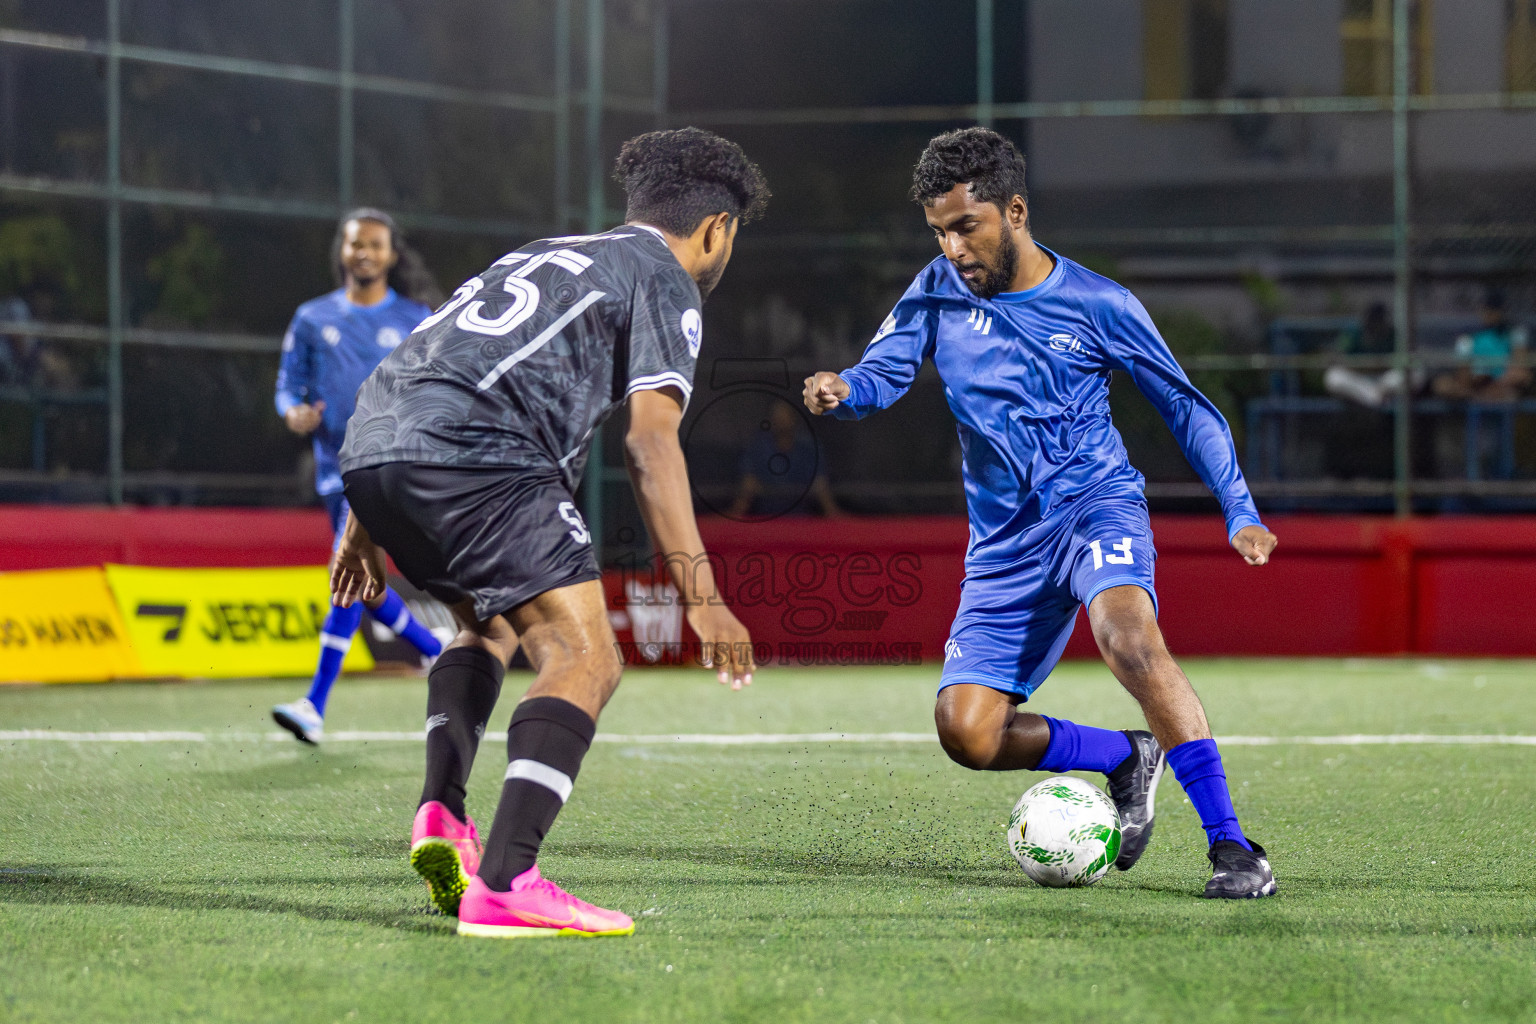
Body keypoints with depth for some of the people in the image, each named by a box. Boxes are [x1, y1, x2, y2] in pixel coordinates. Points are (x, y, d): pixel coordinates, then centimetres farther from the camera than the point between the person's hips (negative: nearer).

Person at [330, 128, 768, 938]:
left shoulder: (543, 256, 35)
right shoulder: (664, 280, 11)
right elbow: (650, 440, -4)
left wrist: (366, 524, 38)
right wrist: (700, 595, -9)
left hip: (371, 446, 8)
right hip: (475, 454, -8)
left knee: (489, 624, 30)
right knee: (583, 657, -7)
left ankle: (441, 812, 11)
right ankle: (505, 885, -23)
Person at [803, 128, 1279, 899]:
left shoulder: (1096, 305, -4)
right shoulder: (939, 291, 5)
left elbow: (1184, 407, 4)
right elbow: (884, 372, -5)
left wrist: (1240, 512, -5)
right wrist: (842, 390, -29)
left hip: (1095, 504, -4)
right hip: (1006, 539, 4)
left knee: (1130, 639, -35)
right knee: (965, 732, -10)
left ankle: (1232, 847, -34)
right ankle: (1128, 759, 16)